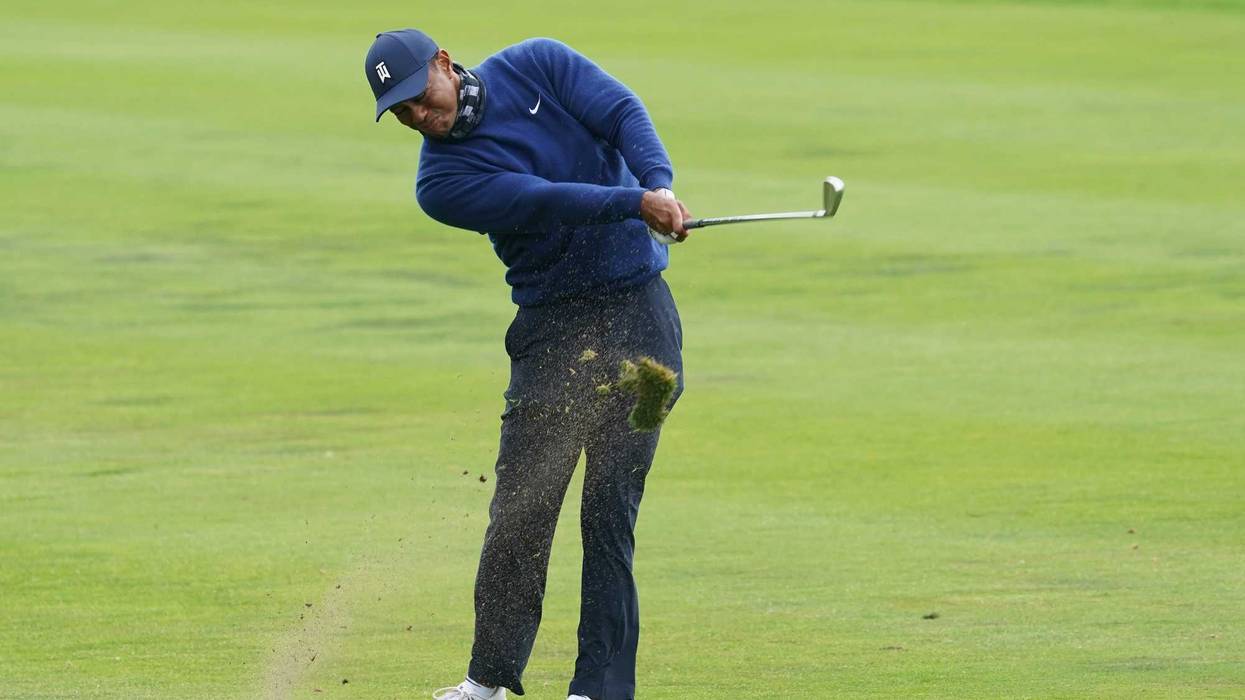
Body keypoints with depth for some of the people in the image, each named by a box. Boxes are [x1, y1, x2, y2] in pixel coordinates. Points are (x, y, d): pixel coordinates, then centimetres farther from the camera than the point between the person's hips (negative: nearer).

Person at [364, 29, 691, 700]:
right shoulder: (442, 182, -4)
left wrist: (660, 184, -25)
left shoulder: (537, 65, 4)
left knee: (610, 512, -5)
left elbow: (624, 114, -7)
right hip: (554, 326, 0)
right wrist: (637, 203, -29)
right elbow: (541, 200, -17)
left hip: (641, 316, 0)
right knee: (522, 506, -8)